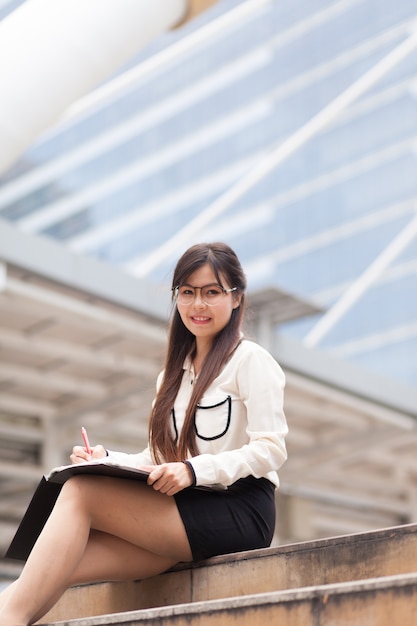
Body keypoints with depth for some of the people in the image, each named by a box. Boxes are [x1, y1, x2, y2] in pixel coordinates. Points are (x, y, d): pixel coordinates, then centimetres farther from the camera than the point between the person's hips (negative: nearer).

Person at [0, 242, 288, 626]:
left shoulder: (250, 359, 1)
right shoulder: (173, 375, 24)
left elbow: (270, 450, -10)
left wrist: (194, 471, -22)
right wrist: (108, 460, 1)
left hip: (239, 511, -6)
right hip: (186, 511, 7)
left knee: (80, 492, -23)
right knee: (57, 568, -18)